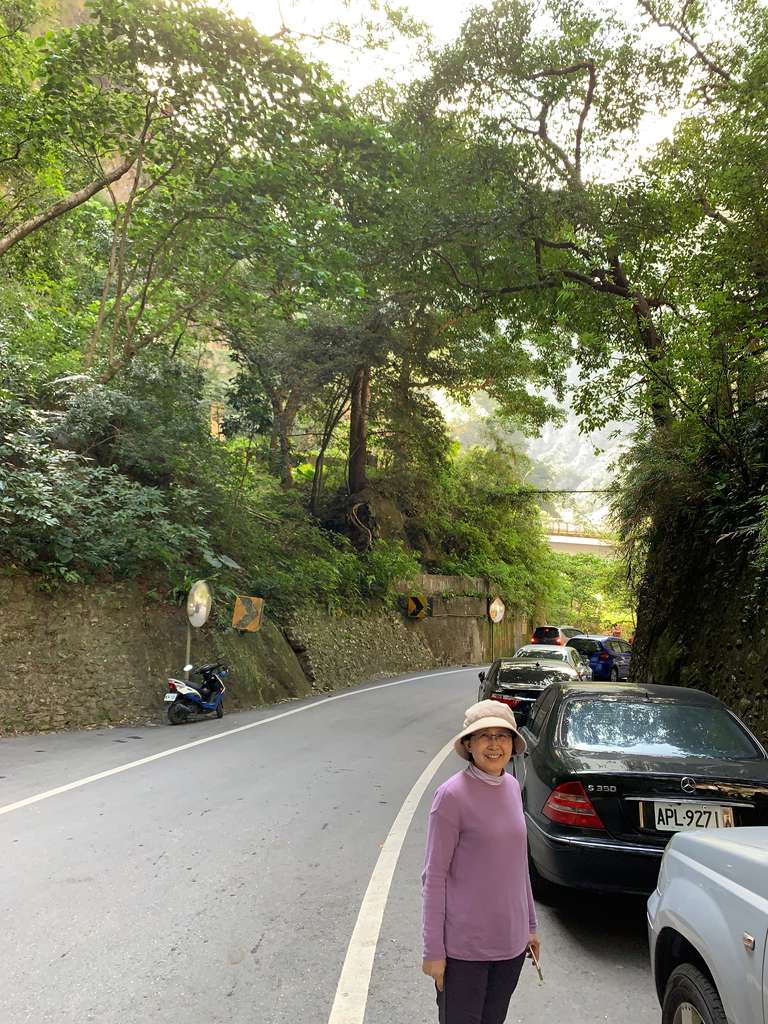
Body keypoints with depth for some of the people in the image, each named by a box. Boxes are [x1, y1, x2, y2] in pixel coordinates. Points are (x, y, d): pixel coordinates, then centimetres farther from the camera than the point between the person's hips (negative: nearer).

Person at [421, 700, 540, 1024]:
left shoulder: (512, 786, 1)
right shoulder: (452, 795, -18)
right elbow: (434, 876, -13)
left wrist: (530, 926, 15)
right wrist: (433, 951, -11)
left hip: (511, 940, 6)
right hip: (465, 945, -6)